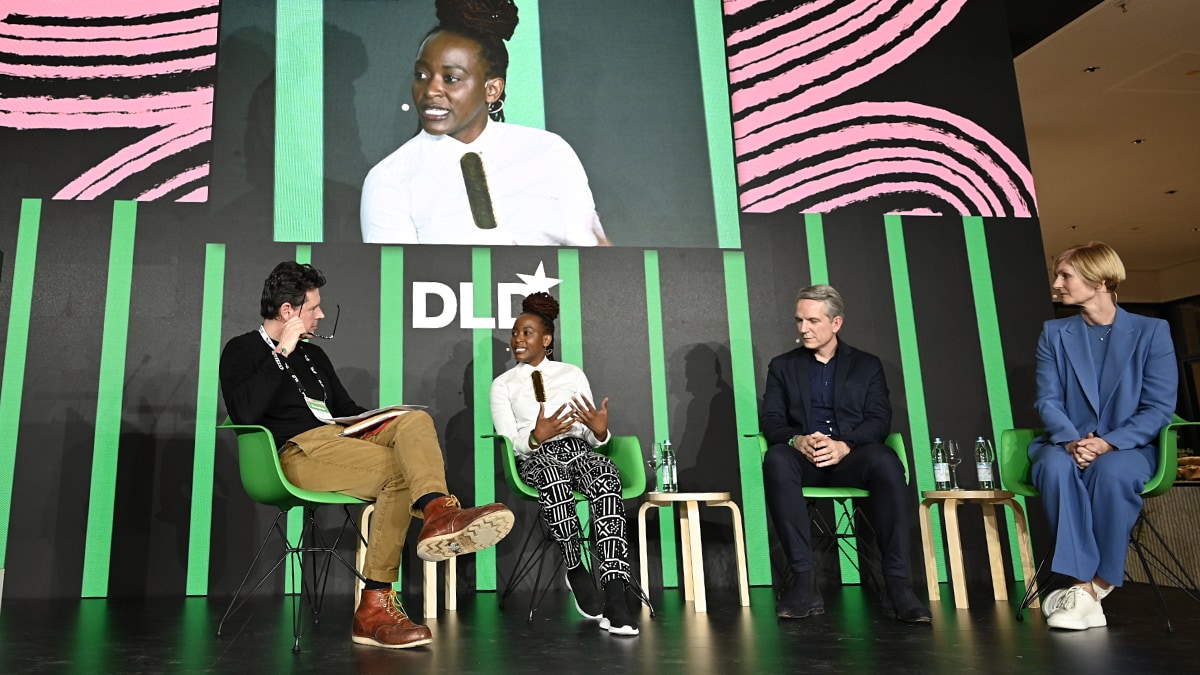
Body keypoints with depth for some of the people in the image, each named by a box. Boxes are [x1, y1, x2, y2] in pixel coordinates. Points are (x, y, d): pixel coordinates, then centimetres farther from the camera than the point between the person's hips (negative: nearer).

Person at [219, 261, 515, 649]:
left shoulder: (312, 355, 29)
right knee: (401, 471, -28)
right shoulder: (242, 351, 8)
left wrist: (390, 423, 11)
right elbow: (244, 413, -12)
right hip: (299, 450, -7)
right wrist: (282, 352, -7)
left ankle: (437, 510, -48)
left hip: (341, 437, 7)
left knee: (416, 421, -22)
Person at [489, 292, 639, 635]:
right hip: (535, 457, -1)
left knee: (606, 474, -36)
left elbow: (591, 437, 14)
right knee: (552, 473, -40)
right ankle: (576, 571, -21)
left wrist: (599, 431, -11)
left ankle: (615, 595, -42)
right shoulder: (503, 384, 16)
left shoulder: (573, 374, 19)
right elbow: (508, 442, 4)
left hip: (578, 449, 1)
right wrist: (536, 437, -18)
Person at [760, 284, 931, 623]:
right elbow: (770, 420, 7)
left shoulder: (867, 365, 16)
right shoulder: (782, 366, 18)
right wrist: (796, 440, -17)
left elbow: (879, 420, 3)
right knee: (776, 460, -35)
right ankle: (803, 582, -36)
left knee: (886, 461, -35)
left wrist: (845, 445, -18)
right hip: (804, 457, 0)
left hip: (851, 458, 0)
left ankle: (896, 583, -31)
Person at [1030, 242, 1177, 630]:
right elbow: (1048, 400, 0)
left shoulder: (1152, 332, 2)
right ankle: (1083, 585, -34)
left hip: (1128, 448, -2)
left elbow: (1160, 407, -5)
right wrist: (1070, 441, -20)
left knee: (1111, 470, -37)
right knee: (1055, 465, -34)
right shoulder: (1054, 334, 9)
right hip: (1069, 445, 2)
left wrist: (1108, 442, -21)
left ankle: (1097, 584, -21)